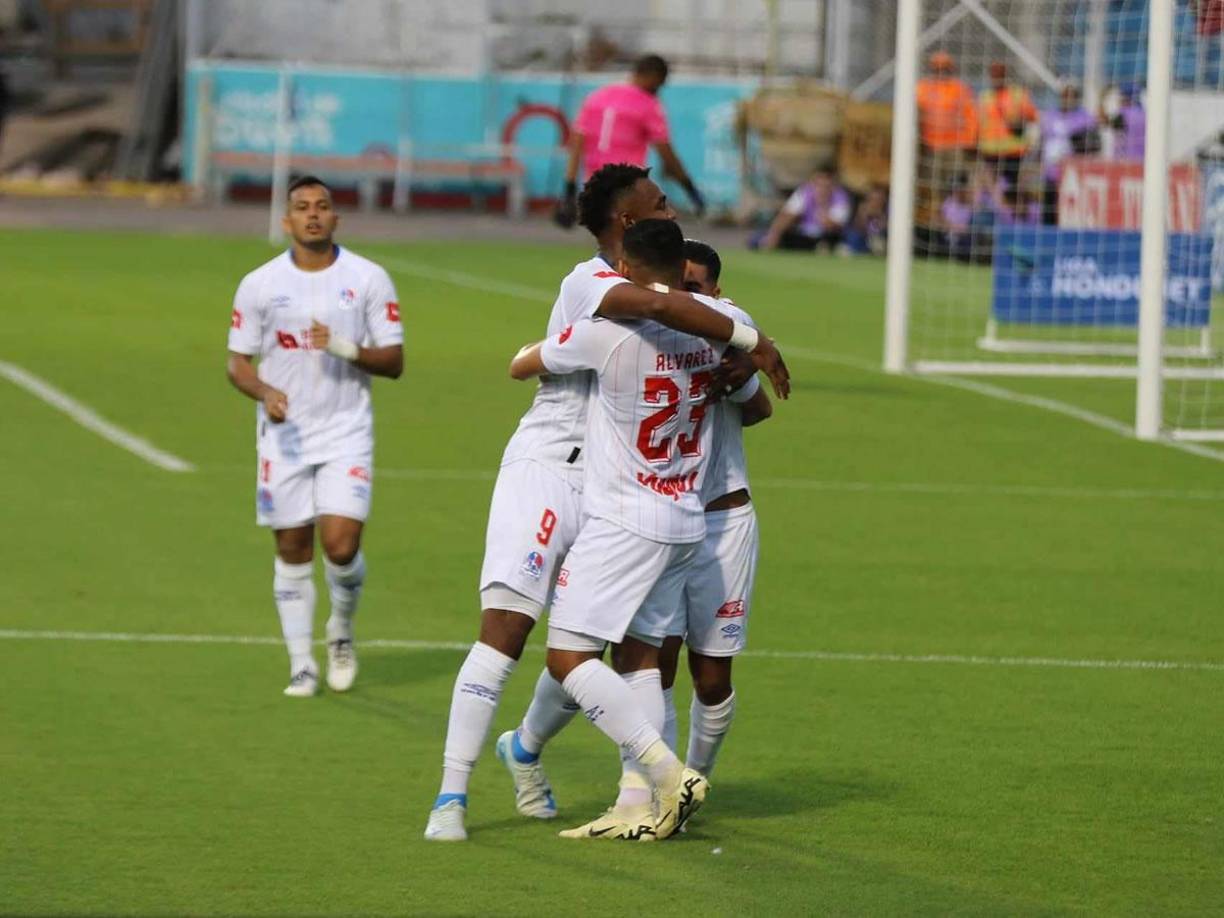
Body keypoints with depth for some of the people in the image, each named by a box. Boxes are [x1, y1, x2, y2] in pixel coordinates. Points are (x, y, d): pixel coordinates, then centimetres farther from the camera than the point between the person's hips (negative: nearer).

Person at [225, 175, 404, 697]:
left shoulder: (368, 279, -1)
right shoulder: (259, 285, 1)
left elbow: (393, 361, 0)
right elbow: (237, 362, 5)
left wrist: (343, 347, -17)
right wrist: (265, 393, -15)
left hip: (346, 433, -1)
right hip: (284, 436, 1)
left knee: (341, 544, -13)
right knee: (292, 550, 3)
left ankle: (341, 635, 16)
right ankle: (301, 664, 15)